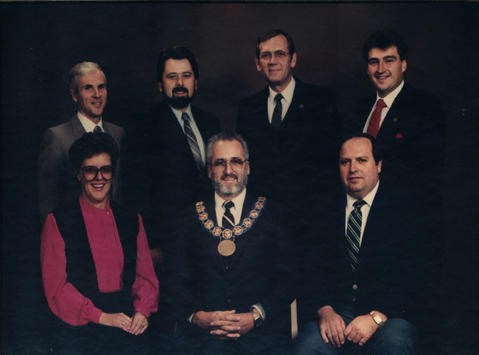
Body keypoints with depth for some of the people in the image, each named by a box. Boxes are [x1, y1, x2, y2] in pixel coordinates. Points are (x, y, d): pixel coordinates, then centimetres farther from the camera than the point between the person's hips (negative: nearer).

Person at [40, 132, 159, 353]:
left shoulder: (132, 220, 11)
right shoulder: (57, 221, 0)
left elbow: (145, 275, 9)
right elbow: (55, 285, -5)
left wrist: (142, 310, -9)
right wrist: (100, 316, -12)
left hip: (128, 326, 3)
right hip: (78, 328, -3)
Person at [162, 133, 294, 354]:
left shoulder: (270, 213, 11)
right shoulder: (192, 217, 14)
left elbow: (286, 278, 5)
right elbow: (176, 280, 9)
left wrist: (256, 316, -10)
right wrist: (195, 316, -9)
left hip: (261, 330, 0)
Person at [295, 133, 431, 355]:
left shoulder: (403, 207, 4)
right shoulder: (325, 210, 13)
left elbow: (414, 274, -4)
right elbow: (312, 269, 7)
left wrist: (377, 316, -16)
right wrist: (324, 310, -12)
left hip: (389, 313, -1)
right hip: (334, 312, 1)